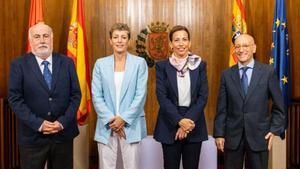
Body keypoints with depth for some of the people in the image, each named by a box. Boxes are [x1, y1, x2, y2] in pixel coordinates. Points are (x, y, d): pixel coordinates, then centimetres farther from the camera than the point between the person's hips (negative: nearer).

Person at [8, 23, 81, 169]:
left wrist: (63, 122, -10)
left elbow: (76, 95, 2)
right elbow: (15, 99, -6)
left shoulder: (67, 63, 3)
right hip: (32, 136, -2)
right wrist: (38, 124, -14)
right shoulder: (19, 65, -2)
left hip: (63, 133, 2)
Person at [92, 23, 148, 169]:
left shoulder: (139, 63, 2)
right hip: (107, 125, 1)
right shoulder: (100, 63, 6)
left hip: (131, 125, -1)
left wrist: (123, 118, -11)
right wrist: (110, 119, -9)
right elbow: (96, 96, 1)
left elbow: (141, 95, -4)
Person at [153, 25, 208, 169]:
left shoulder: (200, 65, 4)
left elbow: (203, 96, -2)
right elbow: (161, 96, -7)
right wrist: (180, 120, -16)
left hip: (194, 126, 1)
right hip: (170, 125, -1)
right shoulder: (162, 66, 1)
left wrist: (189, 120, -12)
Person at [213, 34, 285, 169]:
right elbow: (221, 108, 3)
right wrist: (219, 133, -1)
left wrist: (275, 129, -5)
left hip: (259, 135, -1)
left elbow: (278, 105, 2)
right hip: (232, 136, 1)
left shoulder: (268, 72, -2)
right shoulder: (227, 75, 2)